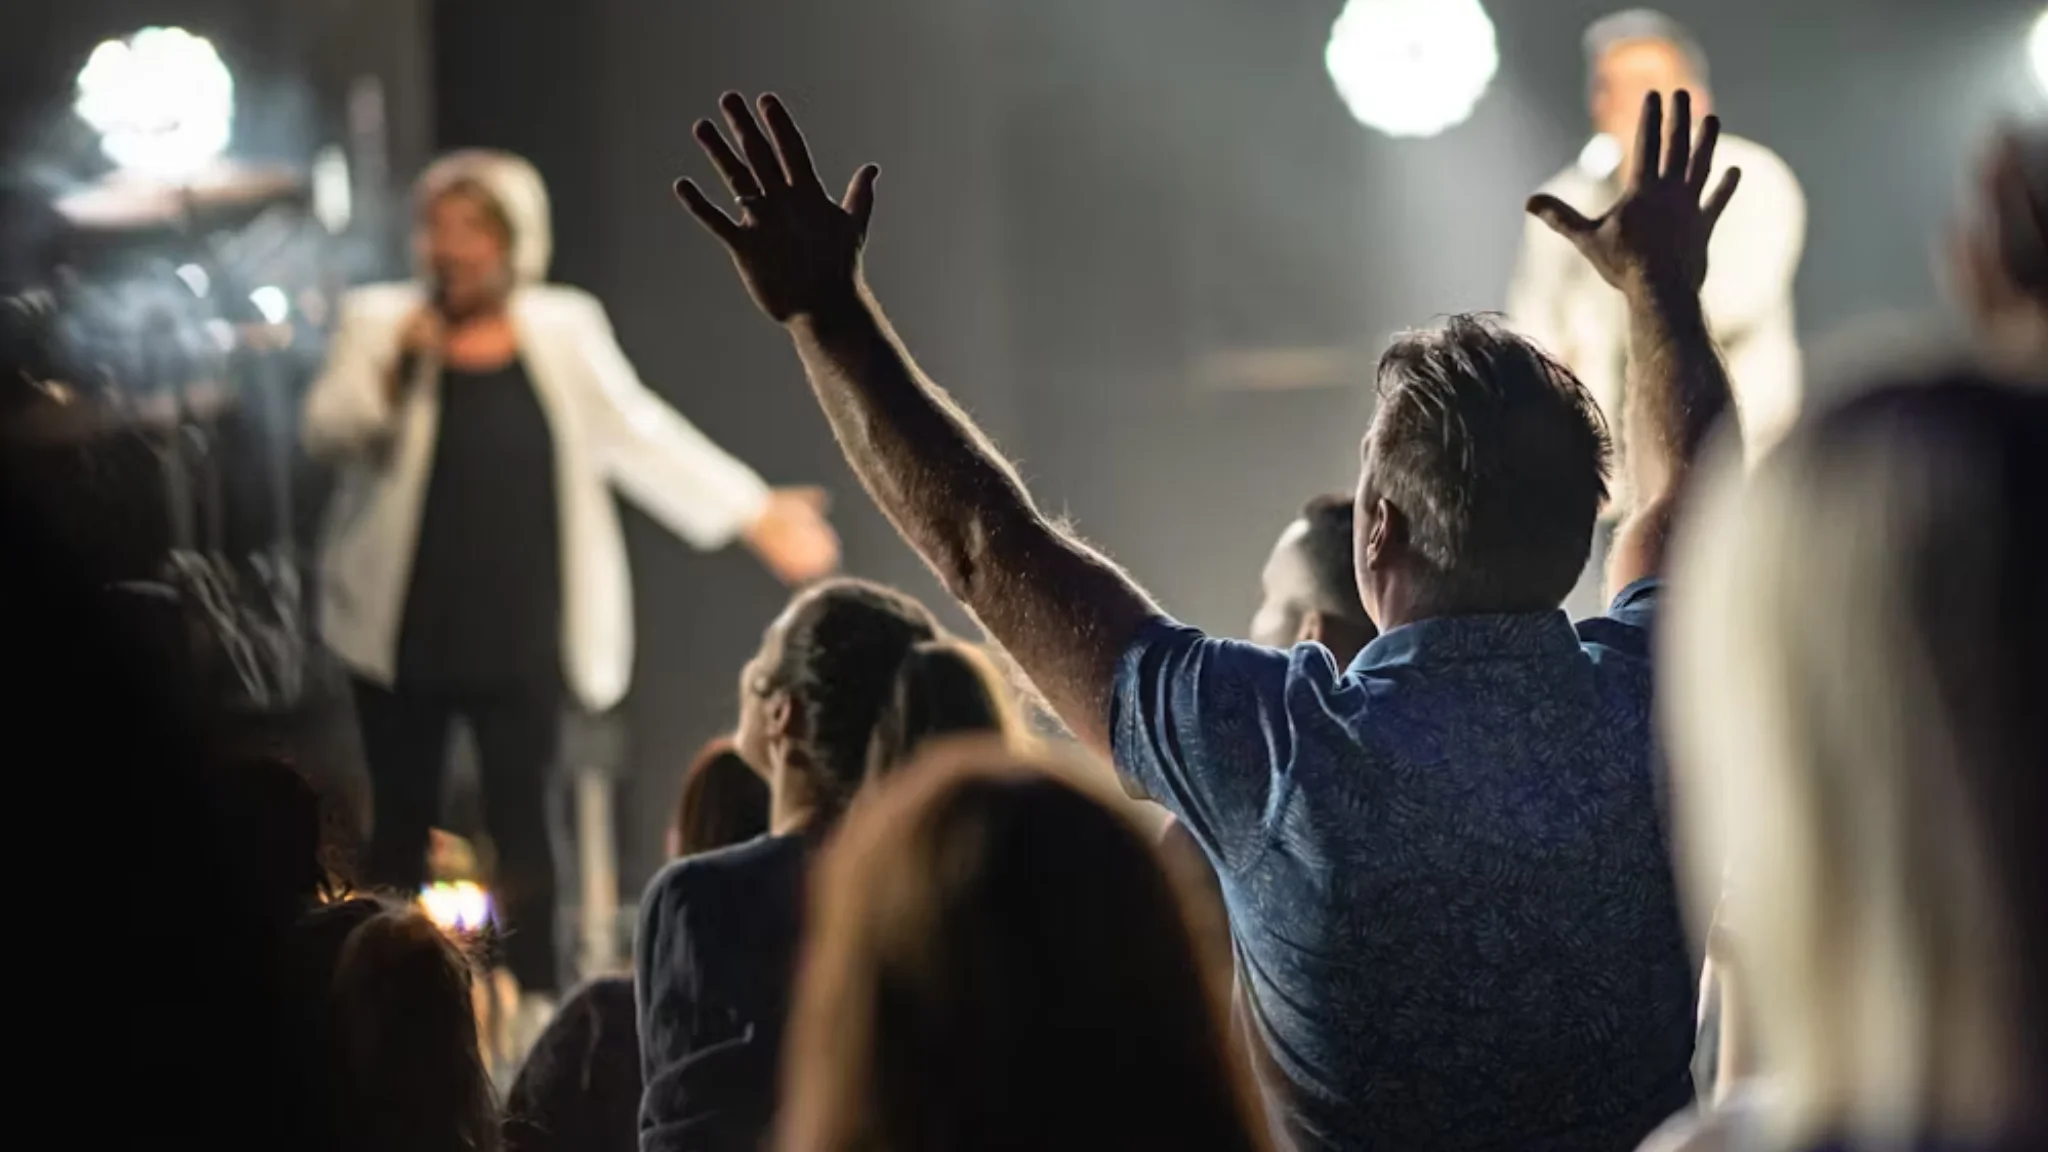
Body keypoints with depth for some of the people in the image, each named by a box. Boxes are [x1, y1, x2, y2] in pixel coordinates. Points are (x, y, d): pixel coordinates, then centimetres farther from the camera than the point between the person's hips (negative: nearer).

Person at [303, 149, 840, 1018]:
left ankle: (534, 1004, 0)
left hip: (519, 638, 0)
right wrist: (396, 362, -23)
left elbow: (642, 436, 6)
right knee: (401, 826, 8)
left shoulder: (564, 330, 4)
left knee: (520, 820, -4)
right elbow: (327, 432, -7)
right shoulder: (381, 321, 2)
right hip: (404, 636, 0)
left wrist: (759, 514, 1)